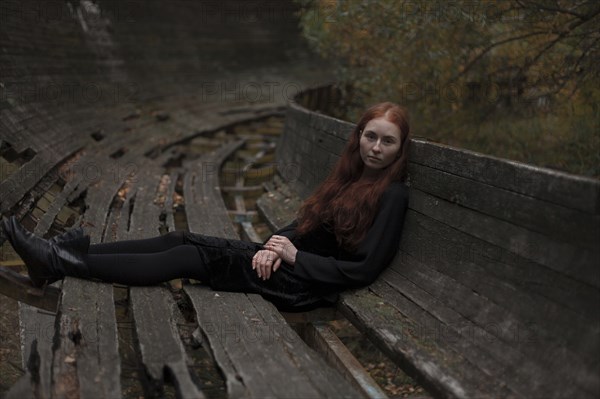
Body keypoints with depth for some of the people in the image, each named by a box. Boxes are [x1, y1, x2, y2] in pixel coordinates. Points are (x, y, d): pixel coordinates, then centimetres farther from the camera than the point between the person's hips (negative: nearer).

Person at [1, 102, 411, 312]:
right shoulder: (350, 175, 13)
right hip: (289, 259, 7)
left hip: (306, 282, -7)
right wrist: (276, 244, -8)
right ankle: (64, 255, -5)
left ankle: (64, 262, -12)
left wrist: (294, 256, -17)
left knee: (193, 257, -15)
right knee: (182, 239, -4)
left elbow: (364, 269, -17)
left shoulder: (392, 194, -11)